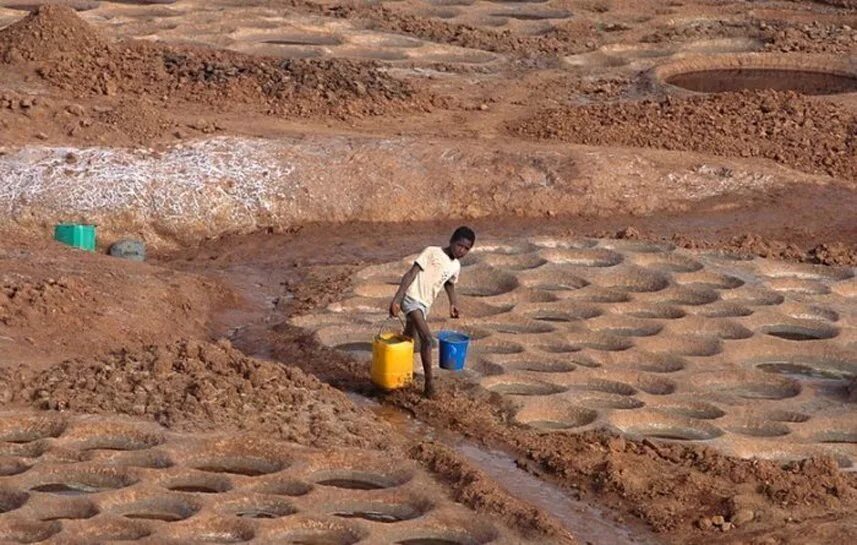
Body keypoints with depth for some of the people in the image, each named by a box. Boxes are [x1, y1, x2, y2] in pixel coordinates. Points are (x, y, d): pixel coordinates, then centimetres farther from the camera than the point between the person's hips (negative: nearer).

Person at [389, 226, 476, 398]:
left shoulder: (456, 266, 8)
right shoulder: (432, 253, -13)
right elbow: (410, 274, -17)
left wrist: (454, 303, 11)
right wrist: (396, 299, -24)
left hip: (425, 306, 8)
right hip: (412, 299, -8)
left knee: (409, 341, 20)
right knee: (426, 338, -21)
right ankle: (429, 382, -18)